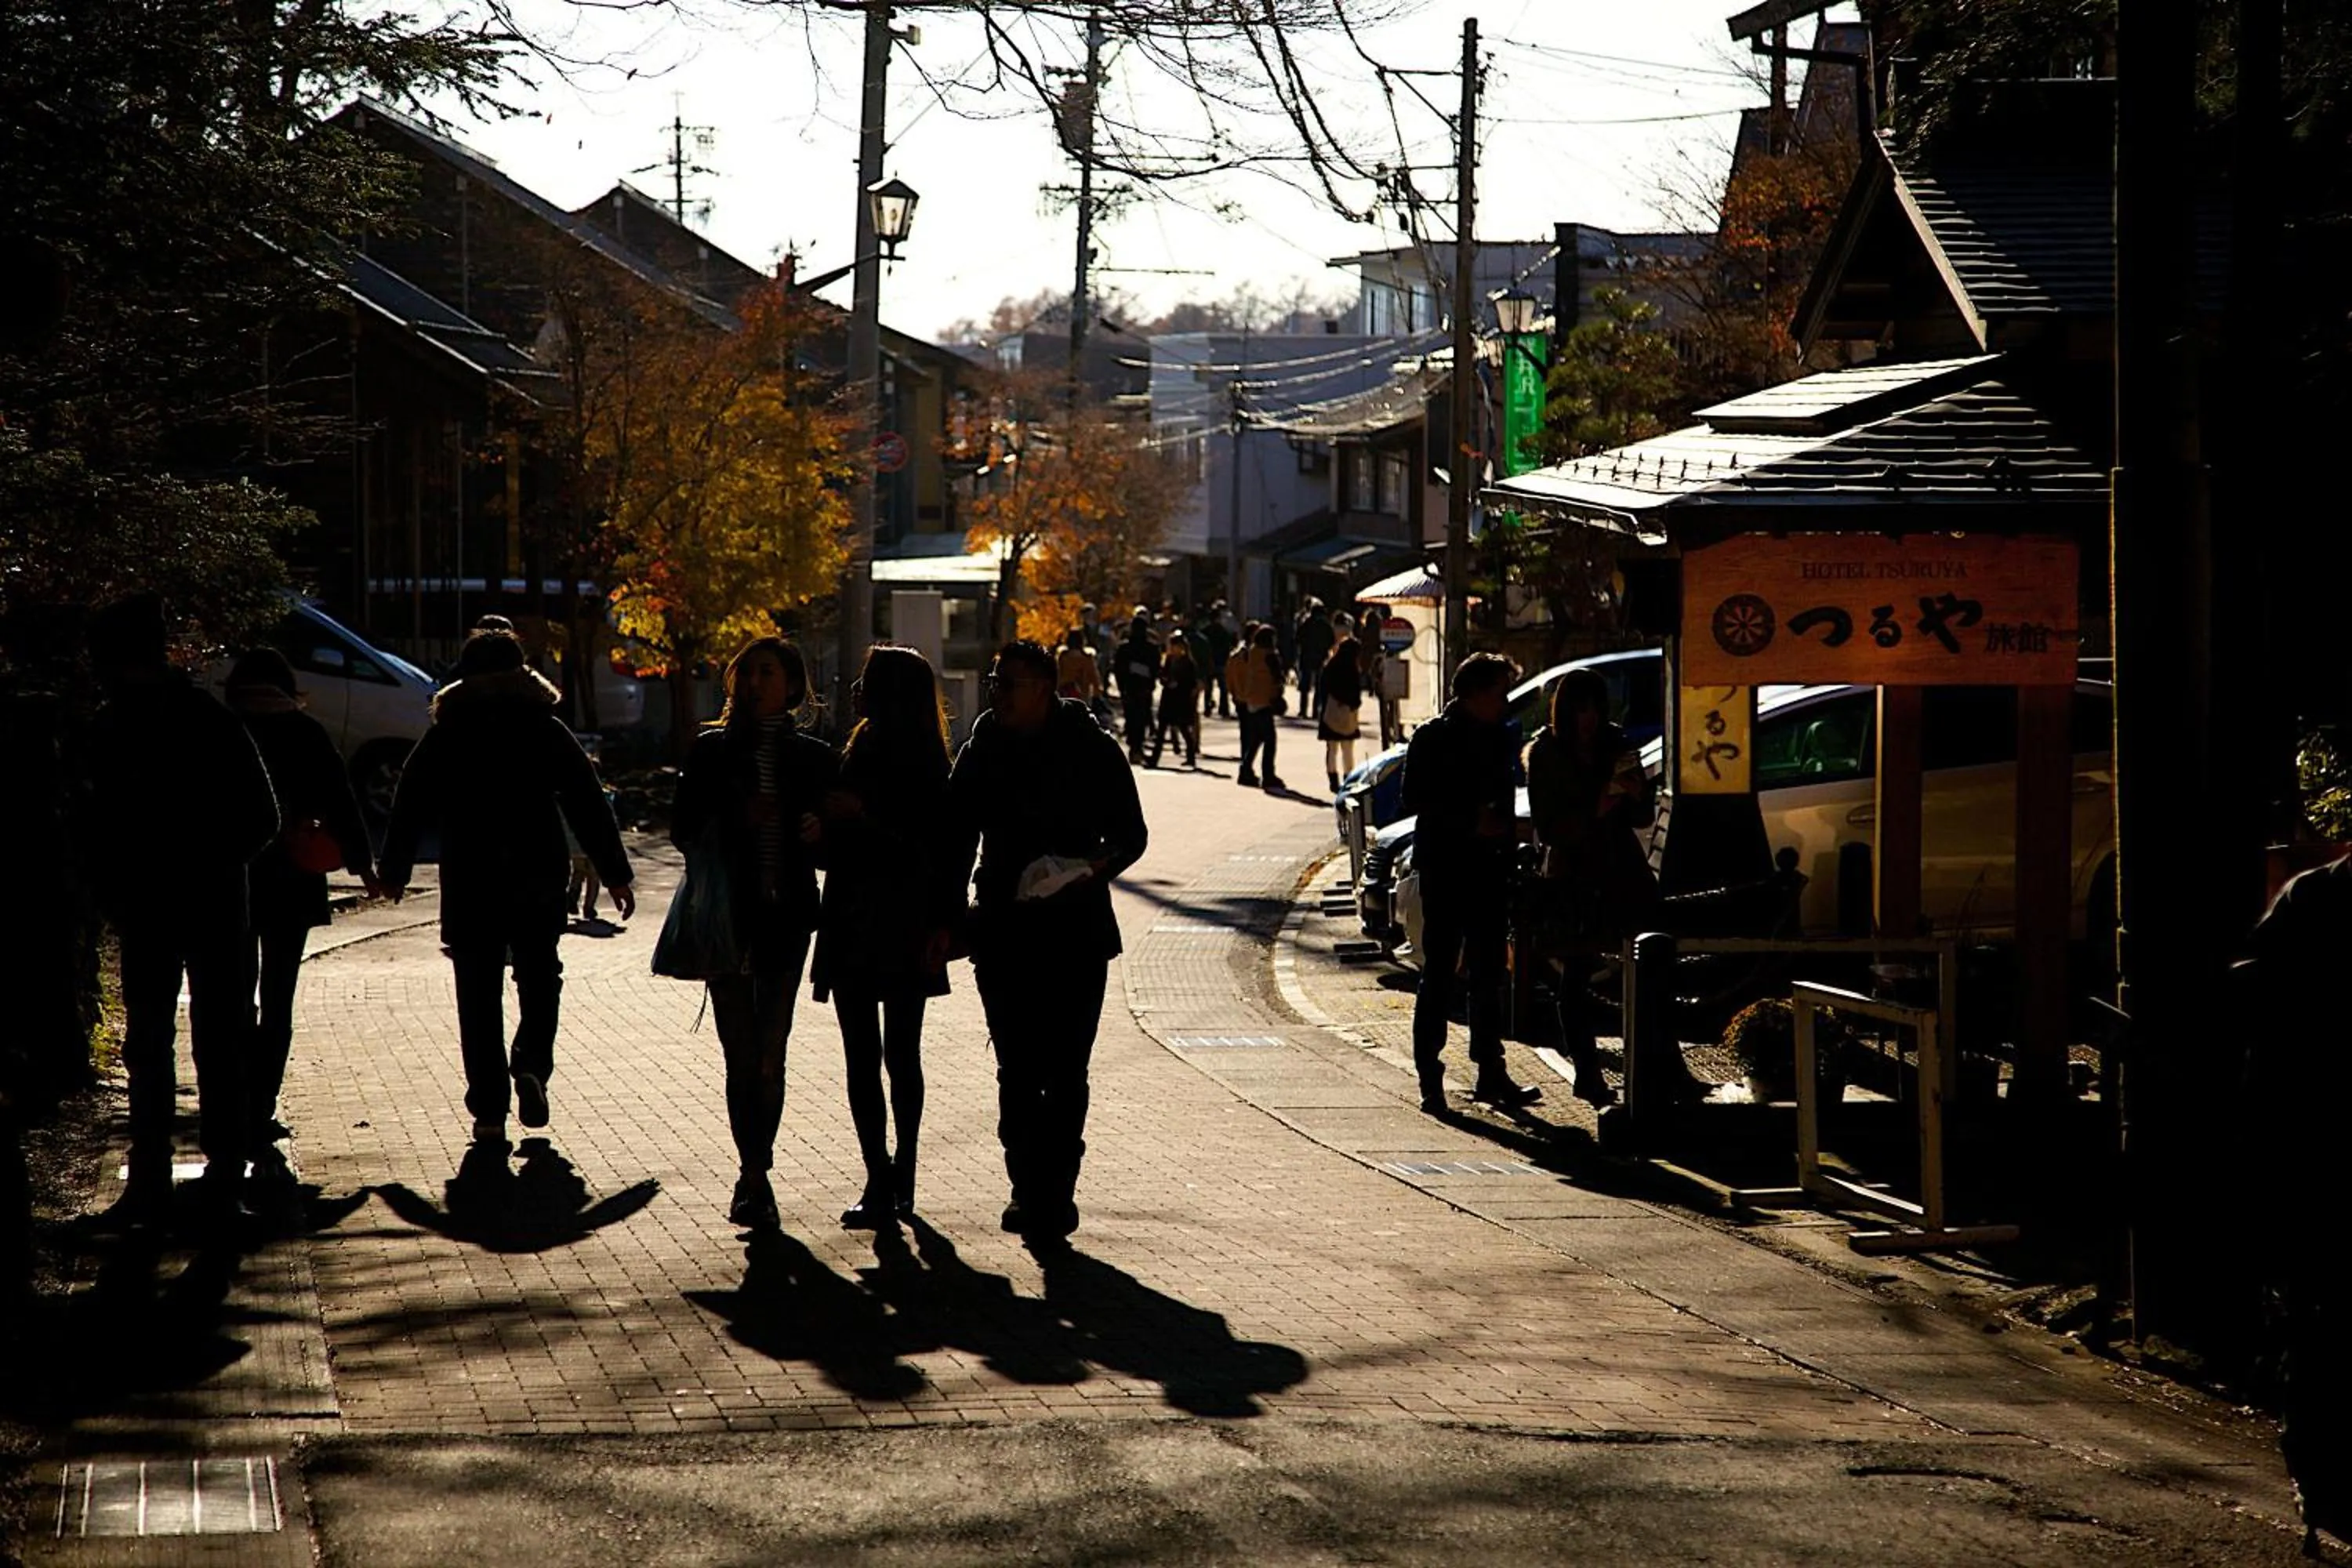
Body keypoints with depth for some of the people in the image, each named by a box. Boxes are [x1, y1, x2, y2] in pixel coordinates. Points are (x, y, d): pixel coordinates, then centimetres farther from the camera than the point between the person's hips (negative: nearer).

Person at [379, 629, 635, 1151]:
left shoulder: (444, 737, 2)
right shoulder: (549, 732, 2)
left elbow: (409, 809, 7)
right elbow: (589, 806, 1)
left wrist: (394, 870, 19)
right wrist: (616, 874, 6)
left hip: (469, 885, 0)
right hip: (539, 879, 0)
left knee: (479, 996, 5)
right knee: (539, 980, 17)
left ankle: (489, 1113, -1)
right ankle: (531, 1067, -6)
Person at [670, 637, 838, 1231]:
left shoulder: (814, 758, 8)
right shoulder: (710, 751, 6)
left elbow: (834, 846, 10)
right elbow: (683, 831, 2)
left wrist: (817, 832, -12)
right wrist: (734, 821, -14)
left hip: (785, 918, 1)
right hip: (726, 917, -1)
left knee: (769, 1057, 0)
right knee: (744, 1056, -7)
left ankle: (753, 1176, 10)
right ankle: (755, 1175, -1)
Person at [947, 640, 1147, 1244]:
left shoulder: (1091, 752, 0)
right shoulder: (982, 752, 8)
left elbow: (1130, 834, 3)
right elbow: (957, 841, 11)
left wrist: (1095, 870, -17)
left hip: (1076, 929, -3)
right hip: (1004, 930, 3)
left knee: (1065, 1073, -3)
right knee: (1016, 1069, 3)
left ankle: (1052, 1191, 2)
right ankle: (1032, 1188, 11)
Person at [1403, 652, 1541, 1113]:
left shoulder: (1500, 738, 12)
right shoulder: (1434, 738, -6)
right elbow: (1415, 799, -12)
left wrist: (1505, 826, 2)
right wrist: (1472, 822, -18)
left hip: (1489, 867, 6)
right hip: (1445, 867, -6)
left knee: (1488, 974, 10)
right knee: (1440, 973, -4)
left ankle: (1491, 1074, 15)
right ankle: (1430, 1075, -1)